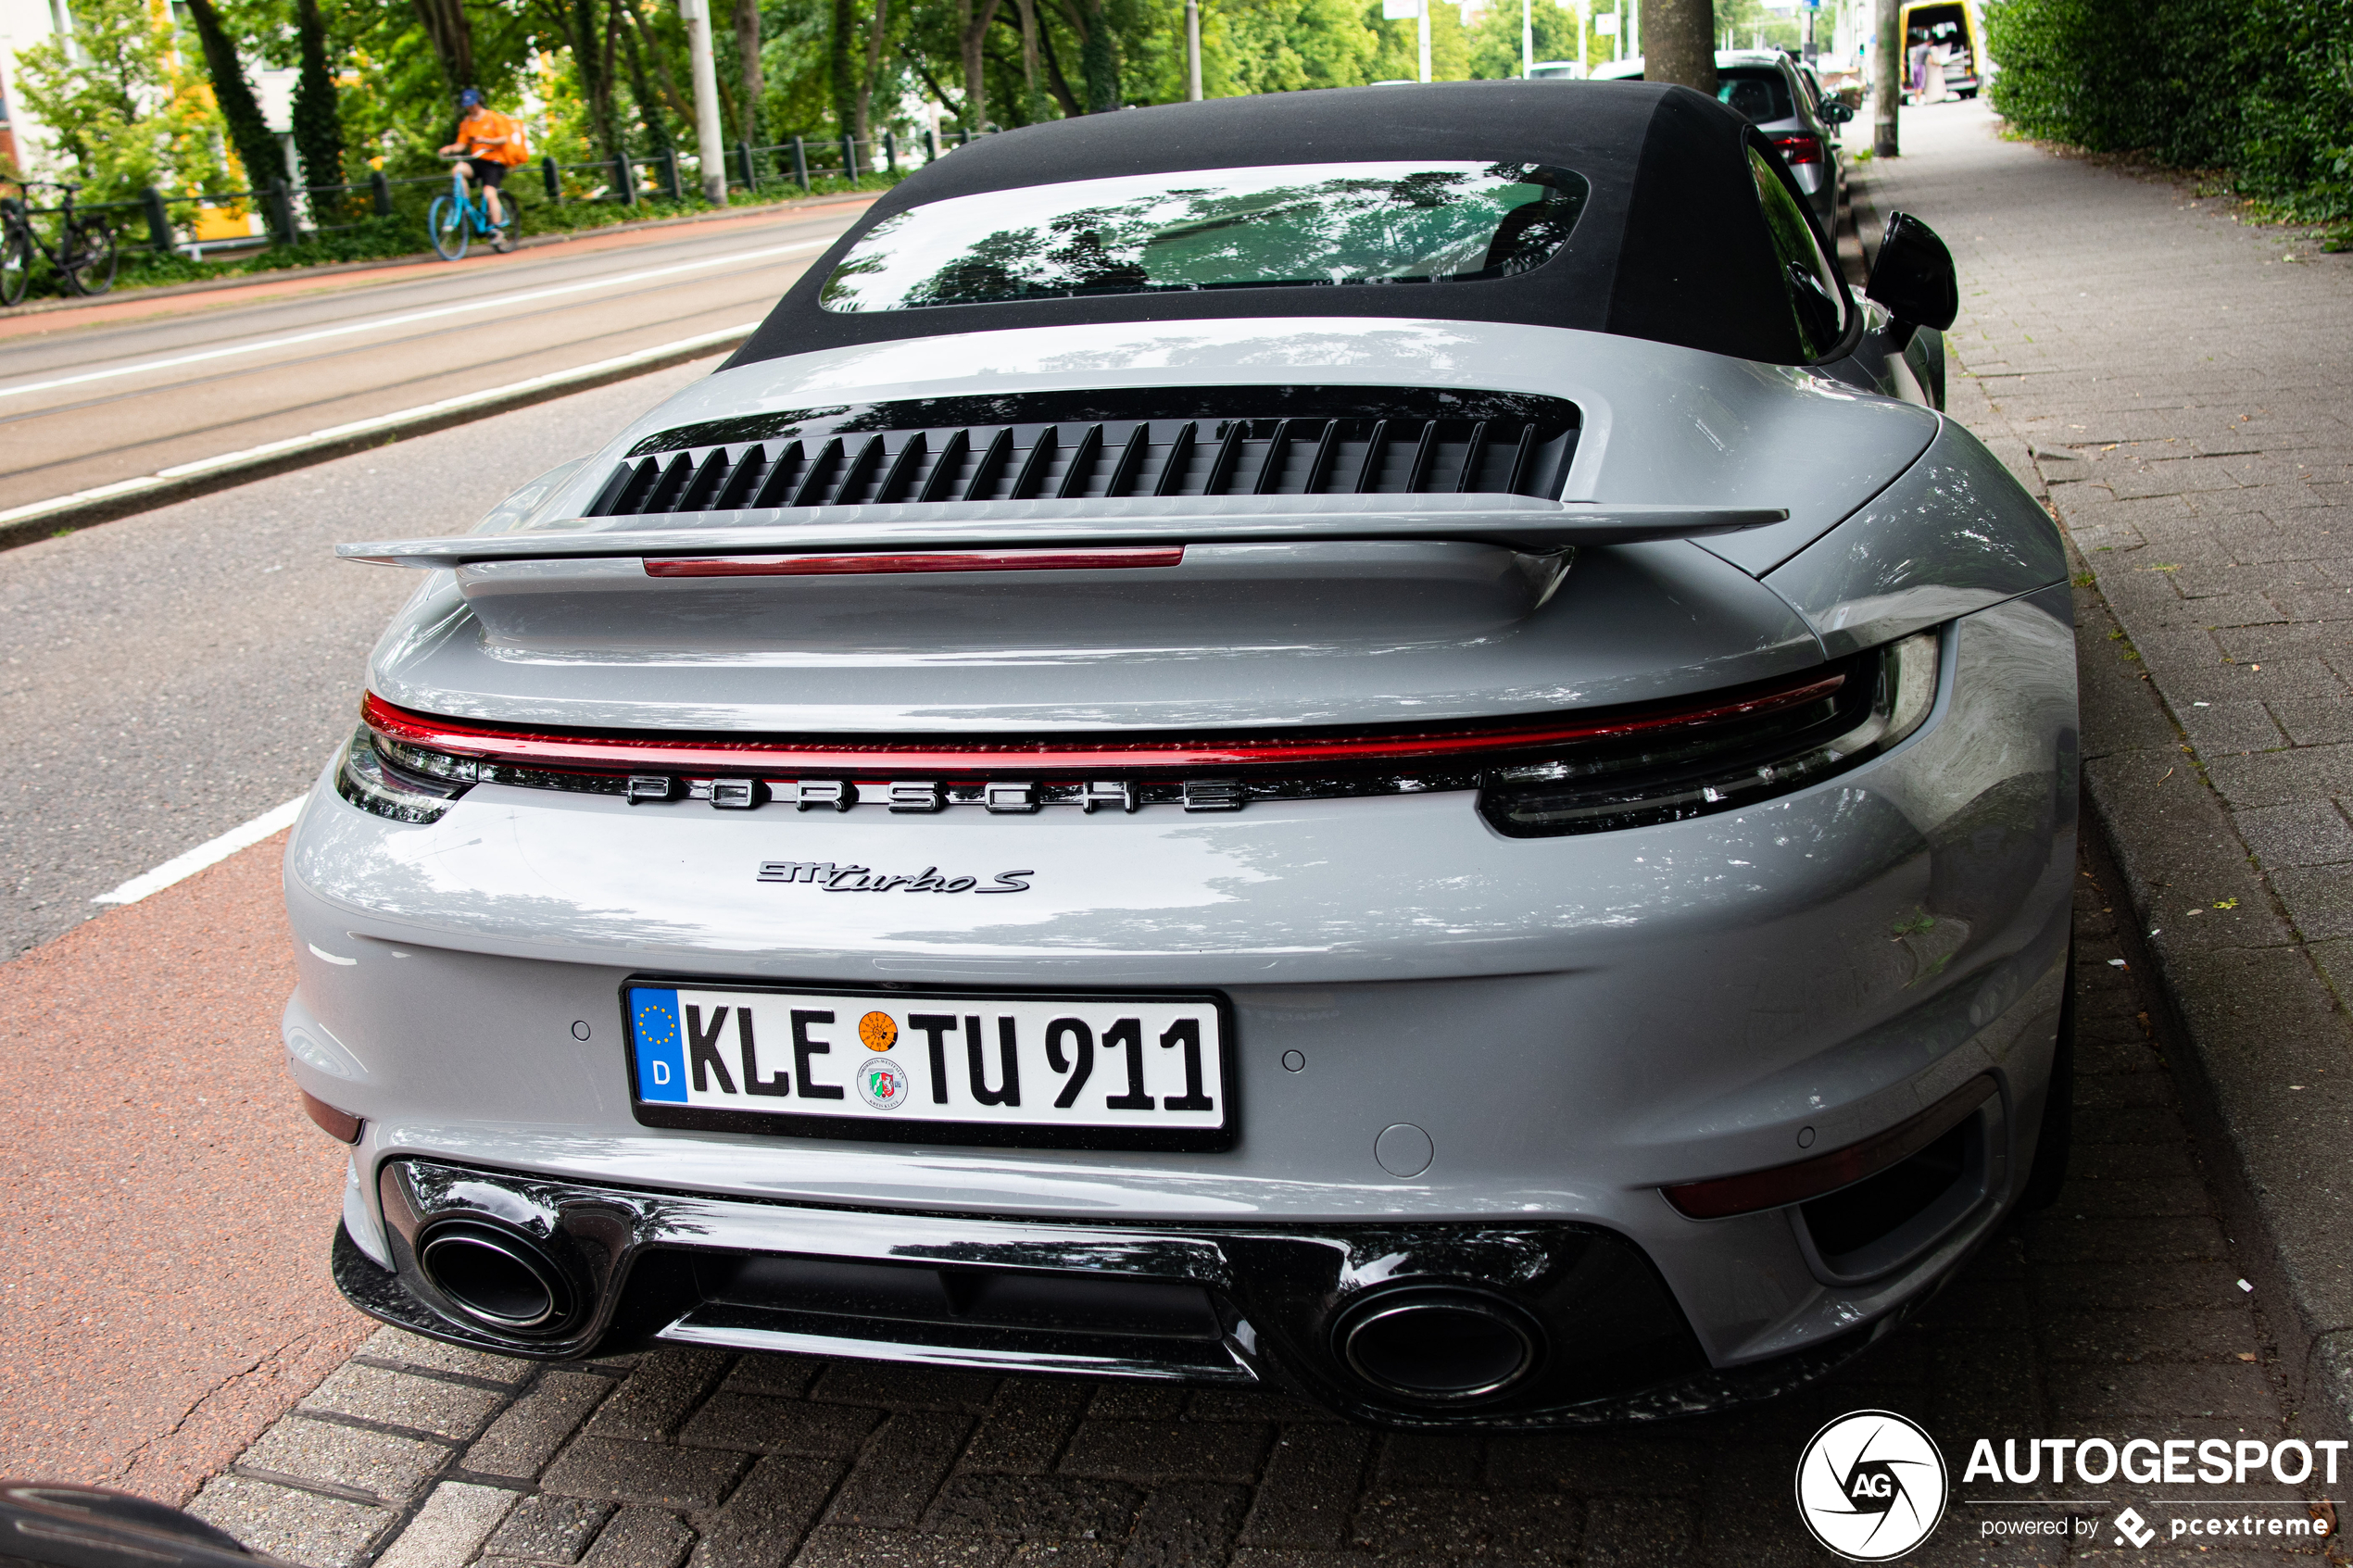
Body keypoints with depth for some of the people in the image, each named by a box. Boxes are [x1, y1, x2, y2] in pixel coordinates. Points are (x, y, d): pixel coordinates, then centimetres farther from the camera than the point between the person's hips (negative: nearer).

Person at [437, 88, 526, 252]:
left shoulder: (493, 118, -1)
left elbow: (504, 139, -10)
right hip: (476, 160, 4)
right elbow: (462, 144, 7)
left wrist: (486, 140, -27)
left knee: (489, 193, -21)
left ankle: (497, 231, -15)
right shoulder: (466, 123, 13)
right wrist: (450, 148, -15)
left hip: (494, 161, -4)